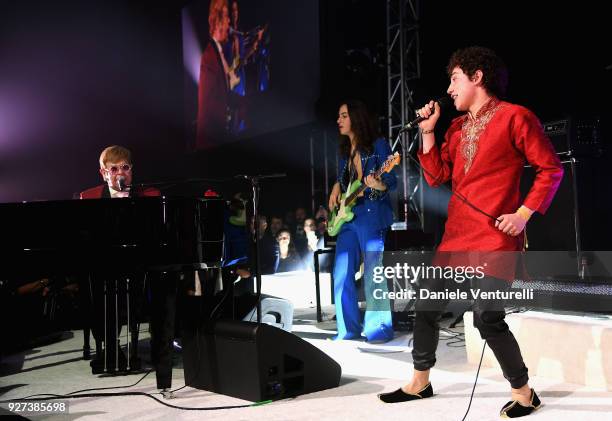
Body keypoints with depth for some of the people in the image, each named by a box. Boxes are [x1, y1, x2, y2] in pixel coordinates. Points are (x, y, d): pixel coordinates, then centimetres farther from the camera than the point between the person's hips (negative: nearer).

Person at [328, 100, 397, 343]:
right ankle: (349, 328, 12)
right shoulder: (345, 151, 17)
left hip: (372, 216, -7)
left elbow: (392, 180, -9)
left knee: (373, 274, -6)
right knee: (341, 275, 4)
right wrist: (336, 189, 7)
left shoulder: (378, 145, -3)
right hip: (347, 217, 7)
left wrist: (380, 185, -29)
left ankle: (379, 329, 2)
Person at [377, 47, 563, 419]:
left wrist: (524, 213, -13)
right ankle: (420, 383, 27)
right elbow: (437, 176, 11)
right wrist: (428, 132, 5)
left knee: (488, 317, -12)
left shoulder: (515, 117, -6)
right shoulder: (457, 127, 16)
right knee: (426, 307, 11)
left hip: (495, 235, -8)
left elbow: (551, 169, -6)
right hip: (456, 235, 8)